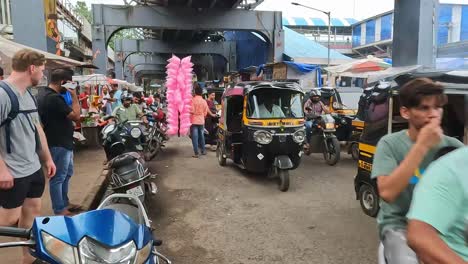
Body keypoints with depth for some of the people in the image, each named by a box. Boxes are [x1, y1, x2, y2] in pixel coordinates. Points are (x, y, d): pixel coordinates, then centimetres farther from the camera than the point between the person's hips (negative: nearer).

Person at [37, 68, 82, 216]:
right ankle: (59, 210, 11)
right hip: (59, 144, -11)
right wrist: (74, 96, -15)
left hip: (62, 142, 11)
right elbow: (76, 116, -22)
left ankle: (64, 203, 32)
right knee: (58, 177, 0)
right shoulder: (54, 98, -23)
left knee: (67, 174, 21)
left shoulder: (46, 95, 12)